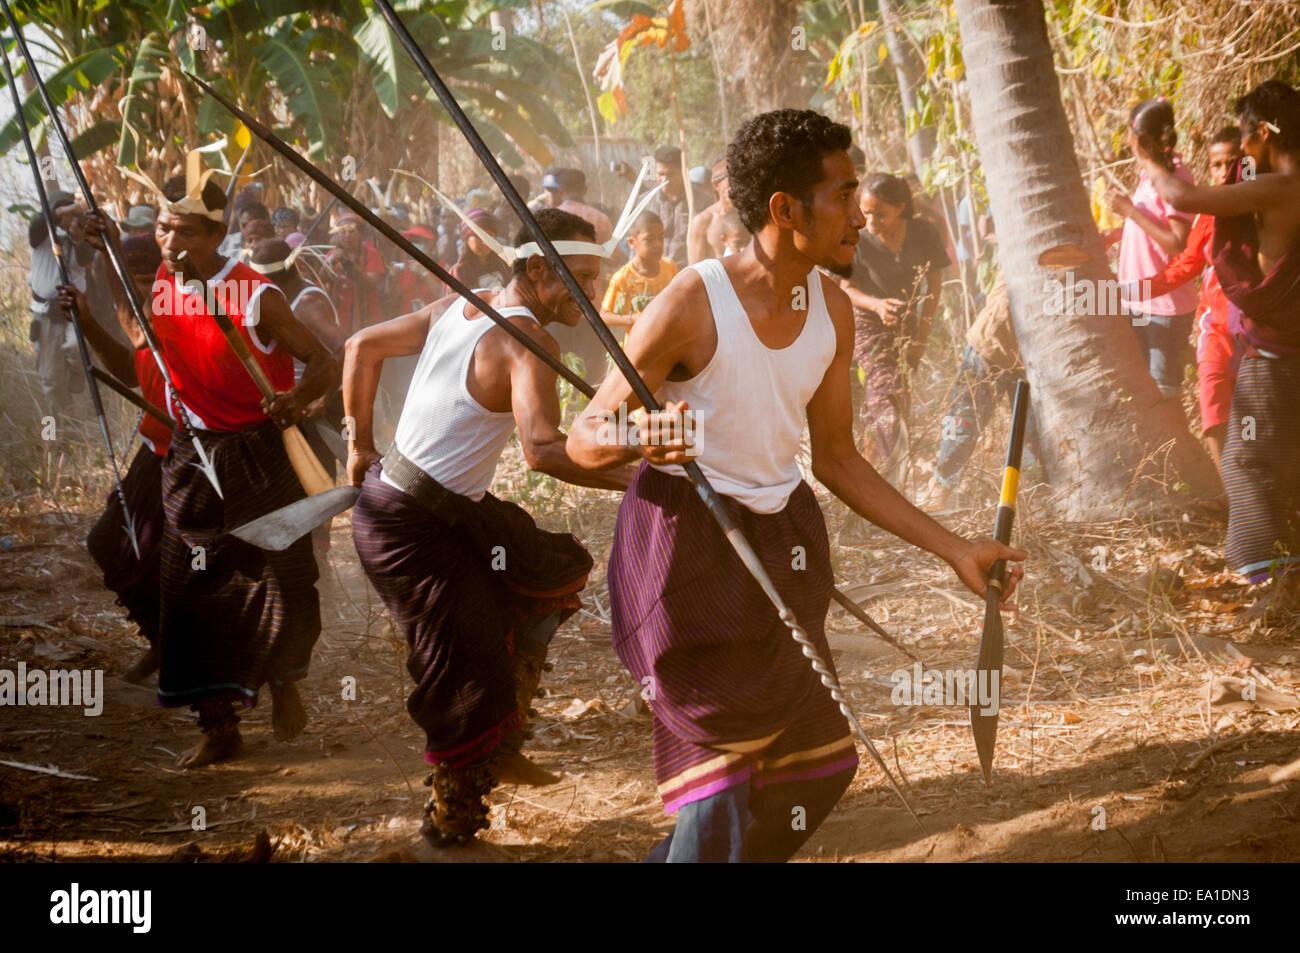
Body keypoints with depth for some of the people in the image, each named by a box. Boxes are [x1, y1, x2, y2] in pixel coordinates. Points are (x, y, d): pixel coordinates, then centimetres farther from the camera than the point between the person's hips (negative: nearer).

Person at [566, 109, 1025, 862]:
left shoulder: (831, 312, 0)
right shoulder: (693, 305, -20)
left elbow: (838, 460, 10)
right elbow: (584, 437, -14)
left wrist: (955, 550, 8)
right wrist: (640, 440, -38)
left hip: (780, 542, 7)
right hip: (686, 540, -7)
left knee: (815, 767, 13)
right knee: (722, 764, -8)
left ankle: (678, 858, 31)